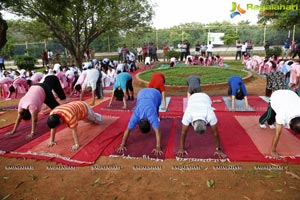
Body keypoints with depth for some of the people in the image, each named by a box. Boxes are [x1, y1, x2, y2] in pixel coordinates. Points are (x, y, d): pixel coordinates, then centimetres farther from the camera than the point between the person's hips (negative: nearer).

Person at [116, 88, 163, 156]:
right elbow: (127, 130, -29)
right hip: (142, 93, 2)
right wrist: (122, 145, -30)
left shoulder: (152, 116, -39)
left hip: (155, 93, -1)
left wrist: (158, 147, -49)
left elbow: (157, 132, -43)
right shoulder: (135, 116, -32)